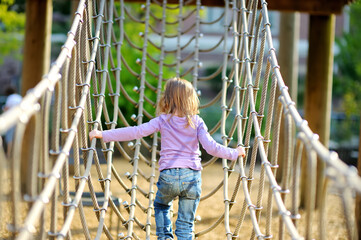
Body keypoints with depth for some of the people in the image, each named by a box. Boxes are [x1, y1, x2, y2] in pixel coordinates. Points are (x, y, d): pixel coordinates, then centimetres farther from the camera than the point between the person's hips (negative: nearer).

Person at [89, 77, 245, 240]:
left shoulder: (163, 120, -1)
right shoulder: (197, 122, 1)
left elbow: (137, 132, -9)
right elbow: (211, 147, -6)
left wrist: (104, 135, -7)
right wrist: (235, 153, 8)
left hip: (168, 175, 0)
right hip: (192, 176, 0)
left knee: (161, 205, 31)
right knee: (186, 223, 9)